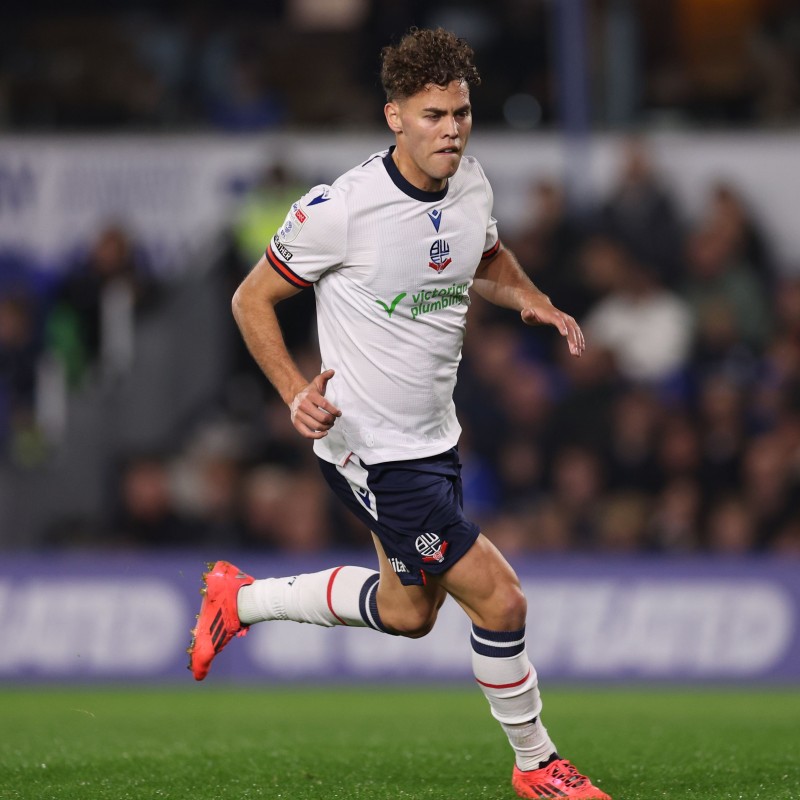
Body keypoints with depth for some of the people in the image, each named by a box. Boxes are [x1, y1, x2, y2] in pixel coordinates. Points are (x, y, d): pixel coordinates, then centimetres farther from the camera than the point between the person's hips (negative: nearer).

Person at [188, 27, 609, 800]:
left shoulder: (471, 185, -1)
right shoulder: (340, 208, -22)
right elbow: (251, 298, -10)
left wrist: (529, 298, -1)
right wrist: (295, 391, -23)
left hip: (434, 439, 9)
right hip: (370, 450, -9)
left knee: (409, 613, 23)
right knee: (500, 598, -11)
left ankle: (240, 599, 41)